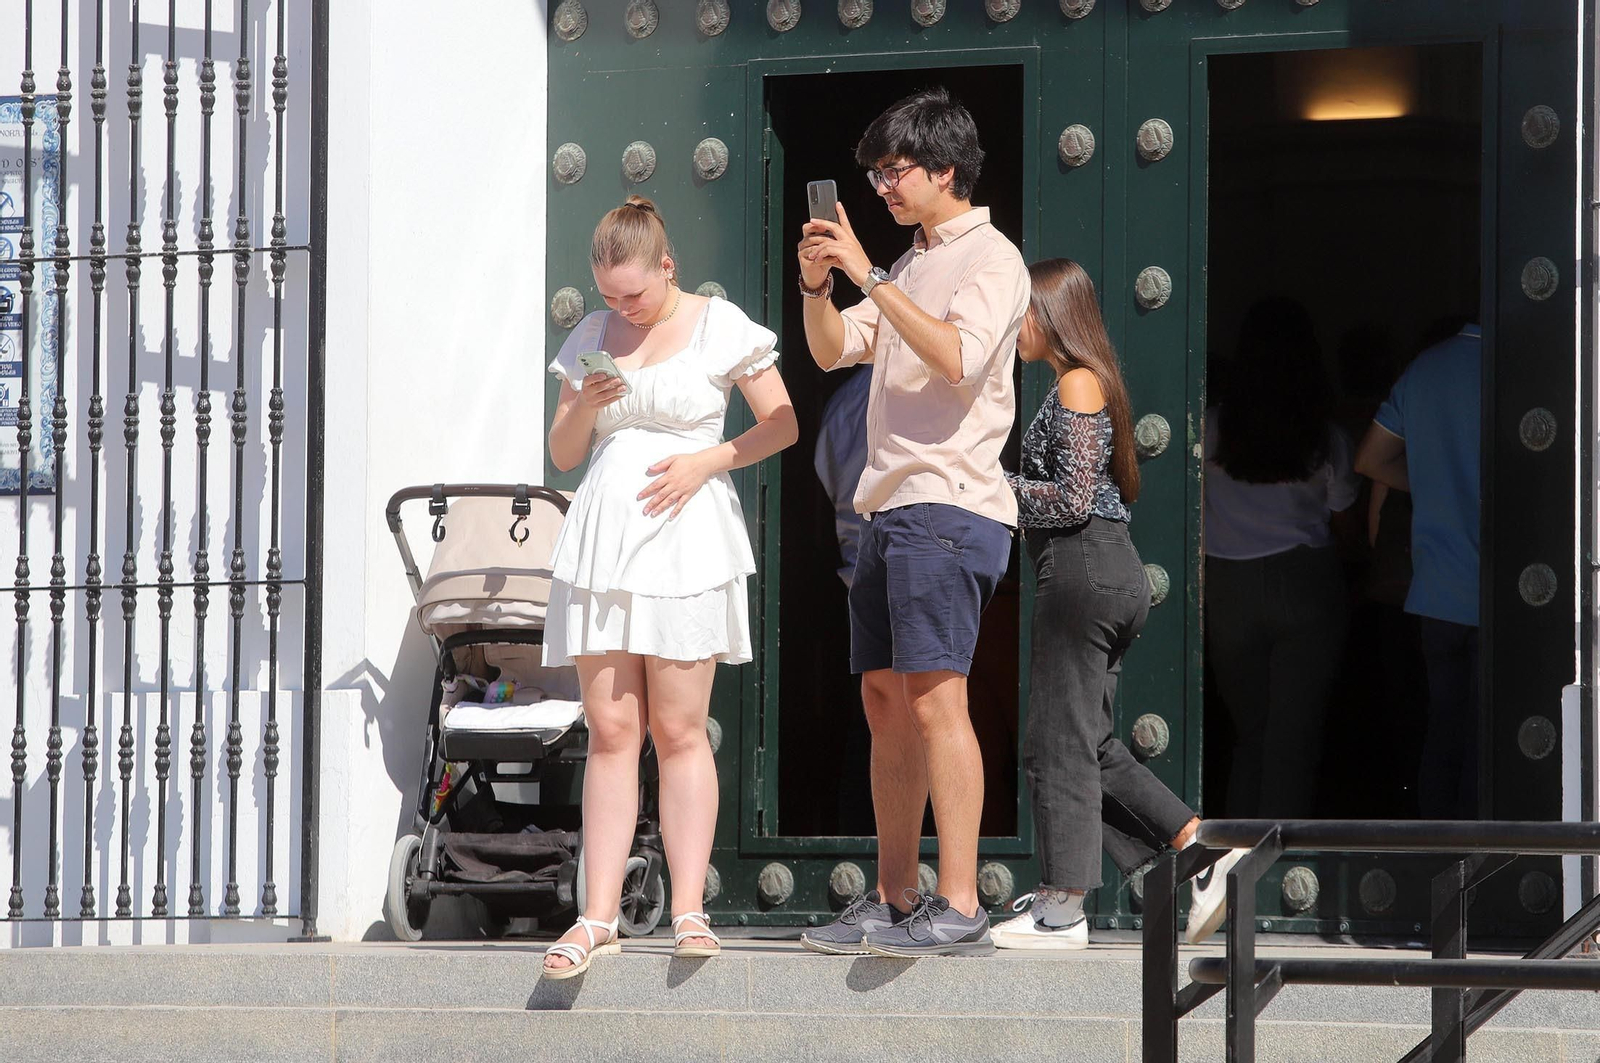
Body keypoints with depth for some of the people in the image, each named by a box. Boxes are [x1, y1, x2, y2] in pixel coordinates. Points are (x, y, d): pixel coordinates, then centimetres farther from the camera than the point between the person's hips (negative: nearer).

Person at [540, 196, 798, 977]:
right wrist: (585, 406, -4)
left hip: (685, 539, -4)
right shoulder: (592, 337, 14)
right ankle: (598, 914, -2)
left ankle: (689, 912, -2)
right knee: (609, 729, 0)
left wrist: (703, 461, -9)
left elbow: (782, 426, 3)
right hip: (603, 536, 4)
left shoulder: (721, 326, 2)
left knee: (678, 729, -5)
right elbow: (563, 454, 17)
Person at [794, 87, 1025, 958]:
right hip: (889, 506, 9)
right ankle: (893, 902, 13)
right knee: (886, 701, 8)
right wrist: (816, 284, 1)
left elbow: (956, 357, -21)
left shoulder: (990, 258, -5)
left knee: (934, 698, -15)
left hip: (948, 502, -9)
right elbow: (833, 351, 19)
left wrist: (869, 276, -22)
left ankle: (959, 909, -18)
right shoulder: (913, 265, 22)